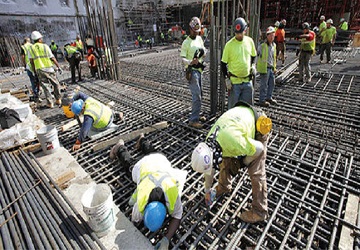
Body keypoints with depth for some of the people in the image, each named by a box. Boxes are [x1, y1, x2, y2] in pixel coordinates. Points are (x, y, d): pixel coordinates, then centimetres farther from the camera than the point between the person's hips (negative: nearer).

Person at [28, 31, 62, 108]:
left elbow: (31, 61, 3)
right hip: (49, 68, -2)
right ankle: (58, 100, 13)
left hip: (39, 70, 2)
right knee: (56, 84, 12)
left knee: (45, 87, 6)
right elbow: (52, 58, -2)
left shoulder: (31, 48, 6)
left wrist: (34, 71, 11)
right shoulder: (45, 46, 1)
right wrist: (59, 67, 5)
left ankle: (50, 103, 5)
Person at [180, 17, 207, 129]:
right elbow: (182, 58, -14)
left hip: (199, 70, 8)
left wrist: (203, 52, -6)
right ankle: (193, 120, -8)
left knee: (199, 94, 14)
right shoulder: (186, 42, -8)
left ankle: (196, 115, 28)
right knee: (197, 96, -13)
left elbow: (204, 54, 17)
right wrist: (190, 62, -34)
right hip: (192, 71, -8)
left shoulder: (199, 39, 13)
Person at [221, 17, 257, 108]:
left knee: (248, 105, 13)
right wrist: (226, 79, -11)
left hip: (247, 81, 4)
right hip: (234, 81, -4)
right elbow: (223, 63, -5)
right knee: (233, 106, 3)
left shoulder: (249, 41, 3)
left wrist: (253, 65, 2)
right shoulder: (229, 44, -9)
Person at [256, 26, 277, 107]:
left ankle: (269, 97, 32)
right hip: (264, 68, -8)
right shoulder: (262, 45, -12)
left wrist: (274, 67, 19)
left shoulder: (274, 45, 12)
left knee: (272, 83, 15)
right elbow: (257, 56, -9)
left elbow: (274, 57, 21)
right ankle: (262, 100, 9)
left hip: (271, 68, 8)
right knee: (264, 85, -2)